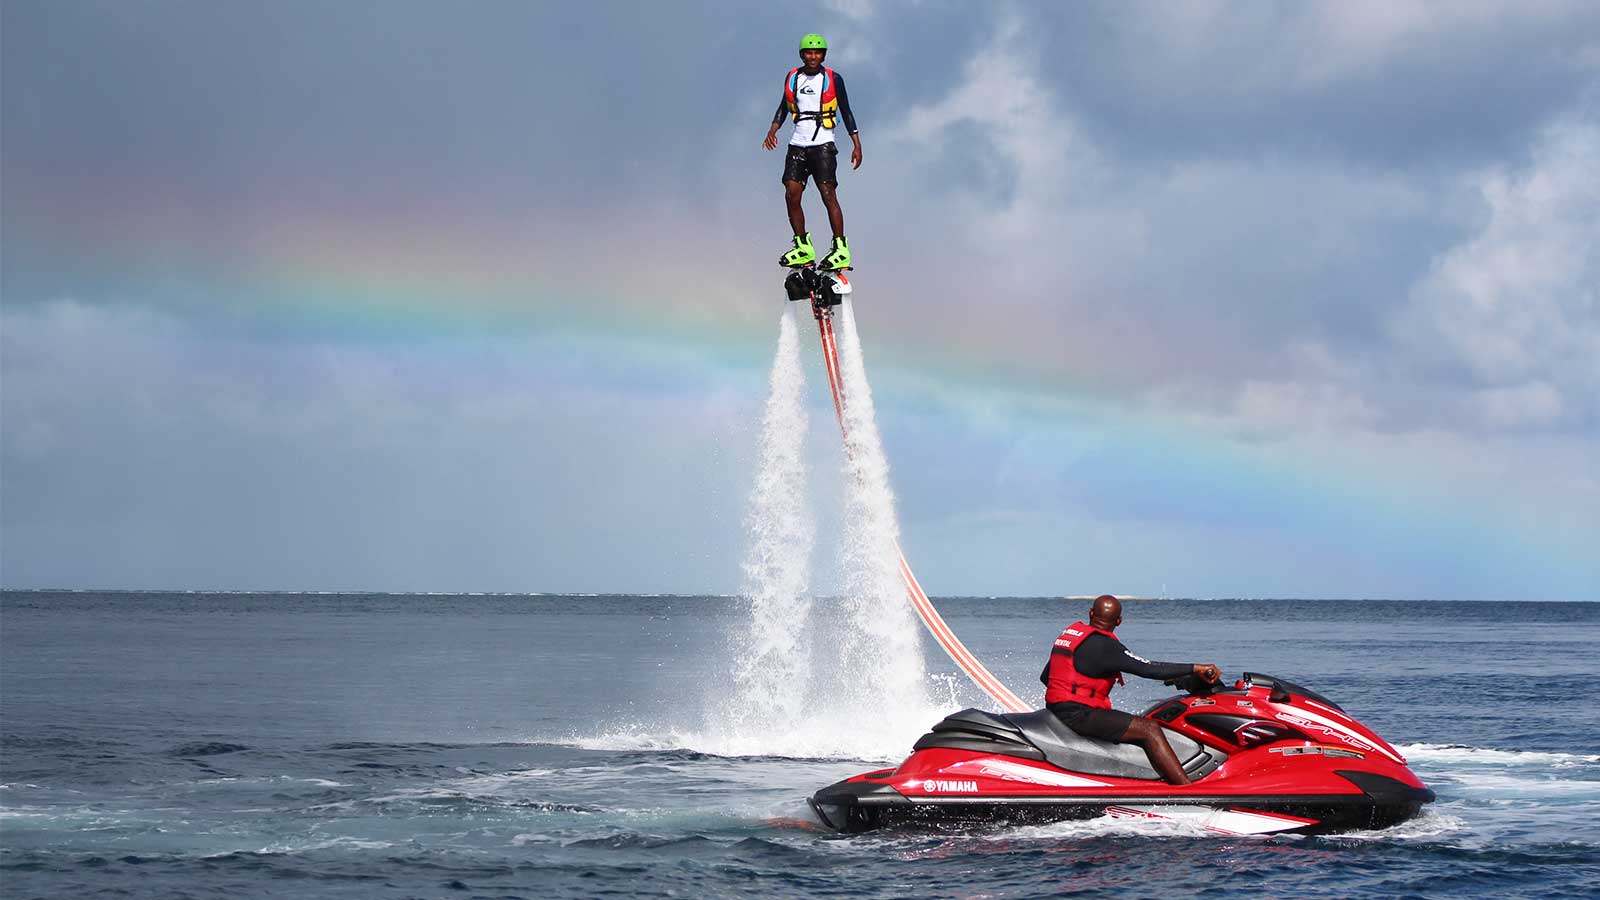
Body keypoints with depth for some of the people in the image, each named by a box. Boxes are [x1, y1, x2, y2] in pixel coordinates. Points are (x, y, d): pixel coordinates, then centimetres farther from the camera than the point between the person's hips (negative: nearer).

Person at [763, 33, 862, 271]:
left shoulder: (833, 79, 1)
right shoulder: (792, 77, 10)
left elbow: (846, 113, 3)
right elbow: (784, 106, 21)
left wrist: (857, 146, -1)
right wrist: (773, 130, 4)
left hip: (823, 144, -4)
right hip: (798, 144, 4)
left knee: (828, 194, -12)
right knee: (791, 195, -6)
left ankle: (841, 249, -10)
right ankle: (803, 247, 3)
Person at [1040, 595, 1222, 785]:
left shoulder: (1069, 633, 14)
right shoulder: (1103, 645, -14)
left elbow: (1045, 677, 22)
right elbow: (1148, 669, -19)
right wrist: (1196, 668, -16)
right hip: (1078, 715, -10)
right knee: (1149, 729, -15)